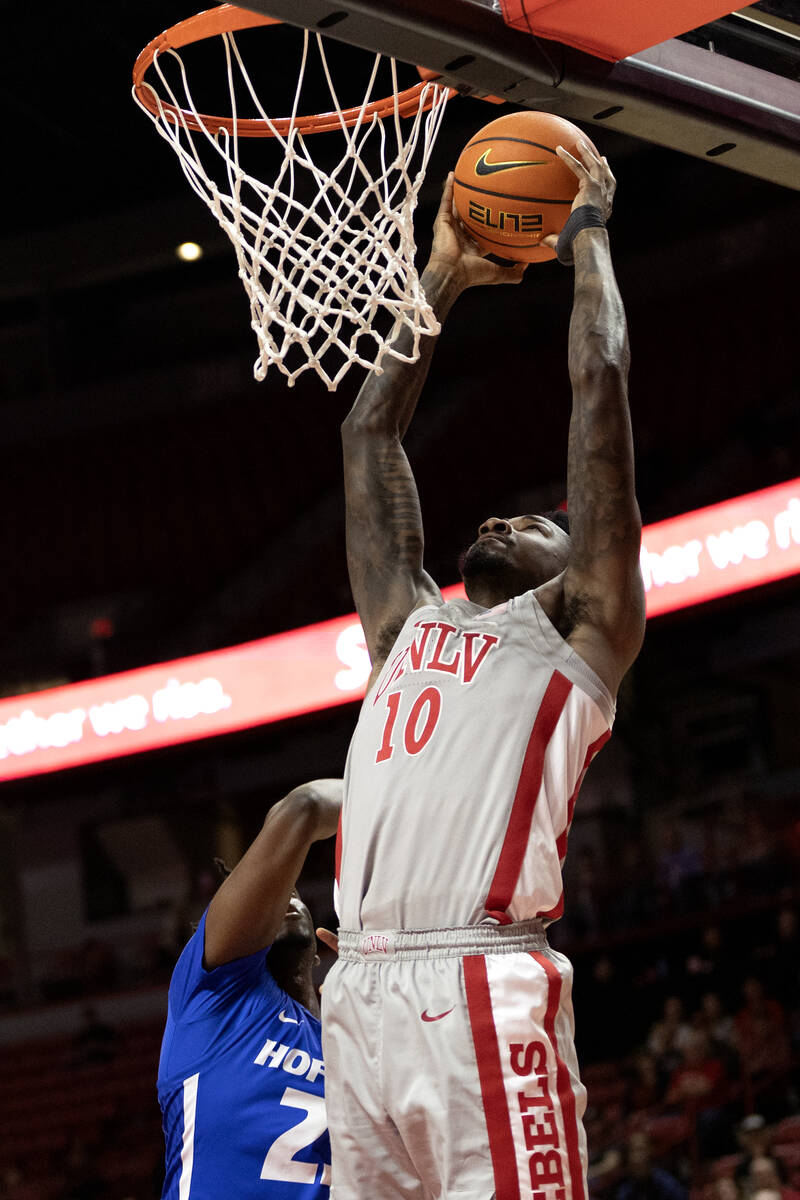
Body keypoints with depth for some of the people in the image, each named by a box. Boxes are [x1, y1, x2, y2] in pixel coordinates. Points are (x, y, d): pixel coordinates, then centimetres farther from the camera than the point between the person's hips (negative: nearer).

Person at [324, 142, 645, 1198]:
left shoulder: (578, 625, 14)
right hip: (361, 992, 6)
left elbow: (601, 385, 10)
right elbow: (369, 433, 35)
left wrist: (588, 232, 21)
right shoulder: (411, 622, 29)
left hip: (483, 987, -6)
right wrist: (445, 279, 39)